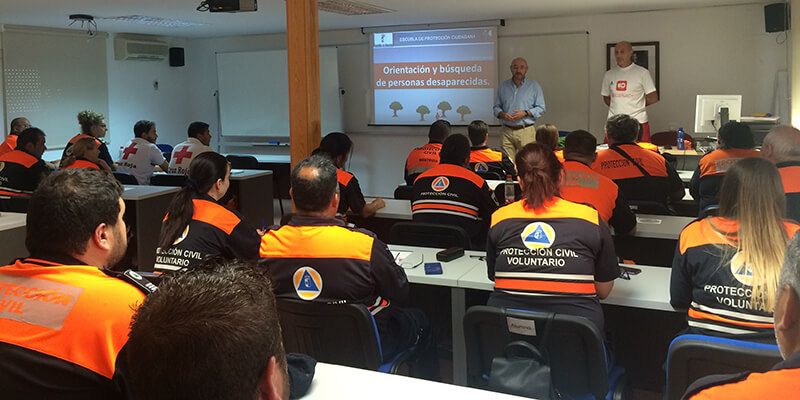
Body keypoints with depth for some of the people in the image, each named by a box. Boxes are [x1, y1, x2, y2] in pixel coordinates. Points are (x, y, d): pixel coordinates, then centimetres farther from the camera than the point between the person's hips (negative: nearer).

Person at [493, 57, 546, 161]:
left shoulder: (534, 86, 5)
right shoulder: (503, 86, 12)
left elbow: (540, 108, 3)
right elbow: (496, 107, 16)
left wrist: (525, 113, -12)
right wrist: (502, 114, -6)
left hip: (526, 132, -2)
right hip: (507, 131, 2)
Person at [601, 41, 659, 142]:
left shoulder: (642, 72, 1)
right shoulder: (609, 74, 12)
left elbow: (653, 98, 3)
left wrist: (636, 105, 6)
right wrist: (617, 106, 8)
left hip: (638, 122, -3)